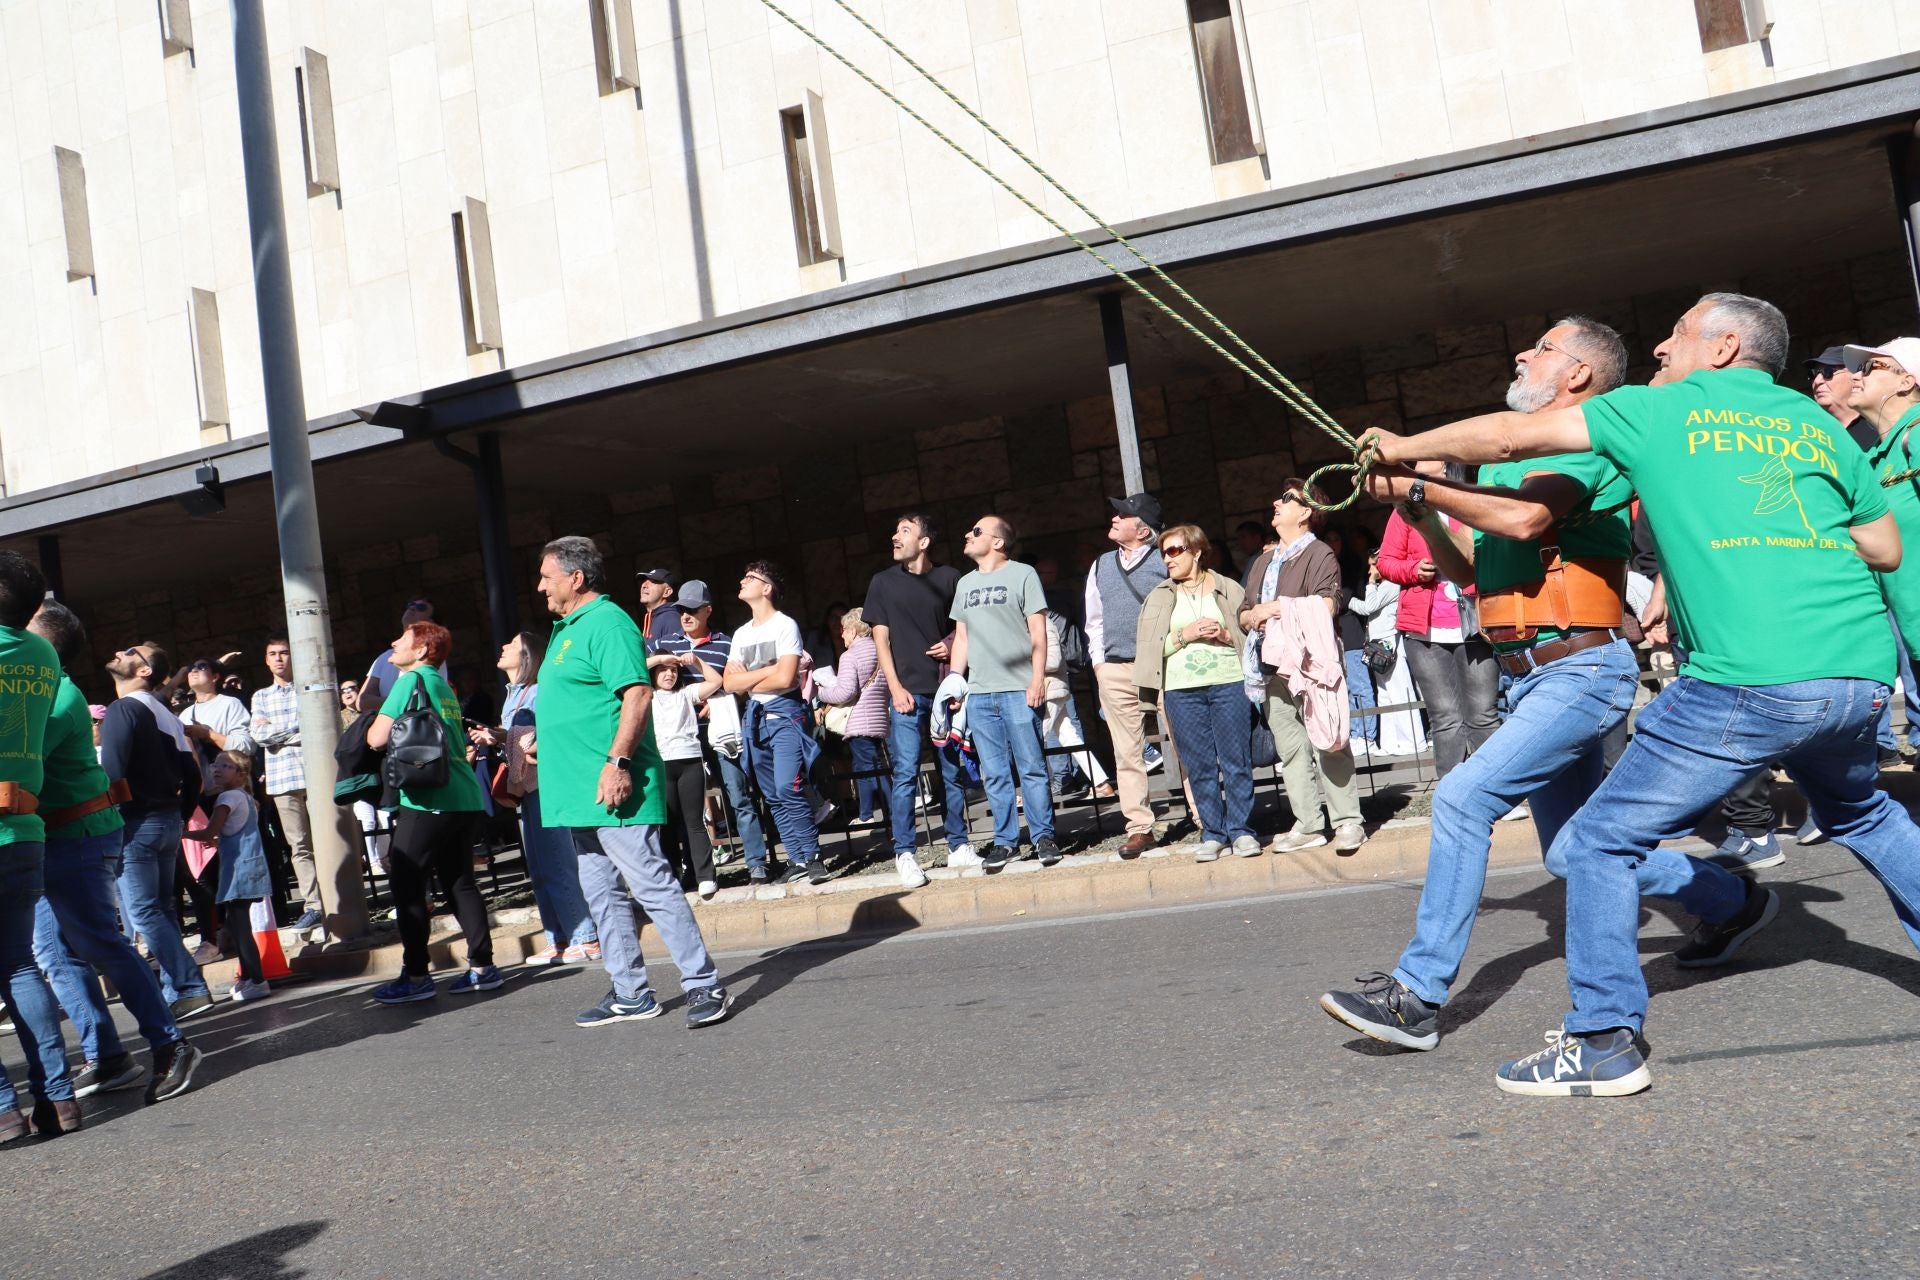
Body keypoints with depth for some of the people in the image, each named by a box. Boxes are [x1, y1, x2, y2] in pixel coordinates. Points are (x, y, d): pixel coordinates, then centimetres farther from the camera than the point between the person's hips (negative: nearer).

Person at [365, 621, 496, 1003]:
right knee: (459, 883, 12)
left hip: (426, 800, -8)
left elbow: (378, 738, -13)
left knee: (407, 885, 0)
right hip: (464, 799, 8)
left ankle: (416, 976, 3)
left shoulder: (411, 680, -5)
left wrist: (372, 727, 10)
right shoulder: (445, 688, 19)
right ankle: (482, 968, 11)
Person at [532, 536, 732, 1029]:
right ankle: (630, 993, 20)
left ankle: (704, 985, -5)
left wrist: (618, 761, -26)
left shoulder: (607, 623, -11)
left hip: (612, 789, -11)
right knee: (603, 893, 12)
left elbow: (638, 695, -21)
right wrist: (542, 741, 25)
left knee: (652, 885, -9)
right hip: (580, 792, 11)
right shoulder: (566, 629, 20)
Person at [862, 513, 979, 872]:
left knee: (952, 771, 7)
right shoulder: (883, 582, 5)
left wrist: (952, 643, -5)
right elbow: (881, 638, 3)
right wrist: (895, 688, -5)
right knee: (906, 773, -5)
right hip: (907, 691, -1)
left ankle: (958, 847, 17)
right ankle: (904, 854, 1)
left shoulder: (949, 578, 5)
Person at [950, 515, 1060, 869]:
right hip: (978, 693, 5)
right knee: (994, 774, 6)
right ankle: (1005, 841, 13)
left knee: (1031, 767, -3)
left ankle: (1044, 836, 5)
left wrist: (1038, 679, -10)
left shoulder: (1022, 574, 2)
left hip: (1018, 689, -5)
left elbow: (1038, 631, -2)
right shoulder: (965, 584, 18)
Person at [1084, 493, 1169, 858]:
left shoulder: (1164, 561, 0)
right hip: (1114, 671, 4)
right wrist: (1098, 659, 12)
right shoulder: (1101, 566, 14)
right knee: (1127, 754, 4)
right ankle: (1139, 828, 10)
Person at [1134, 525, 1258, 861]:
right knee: (1200, 766, 3)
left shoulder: (1229, 589, 9)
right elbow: (1149, 647, 5)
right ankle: (1213, 834, 10)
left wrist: (1226, 635, -8)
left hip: (1229, 684, -1)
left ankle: (1242, 830, 7)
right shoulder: (1158, 598, 12)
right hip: (1182, 690, 1)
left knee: (1237, 760, -2)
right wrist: (1184, 635, -8)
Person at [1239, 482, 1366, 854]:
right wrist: (1252, 616, 2)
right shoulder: (1263, 562, 23)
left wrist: (1277, 606, -11)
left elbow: (1325, 605, -16)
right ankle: (1308, 825, 9)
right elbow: (1244, 612, 24)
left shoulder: (1319, 554, -1)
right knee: (1290, 749, 5)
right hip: (1273, 668, 7)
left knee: (1327, 745, -7)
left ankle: (1347, 822, -1)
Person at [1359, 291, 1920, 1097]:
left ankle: (1604, 1043, 5)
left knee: (1603, 840, 4)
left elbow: (1508, 436, 8)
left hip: (1749, 682, -6)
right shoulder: (1819, 425, 19)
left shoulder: (1661, 411, 7)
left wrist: (1404, 448, 21)